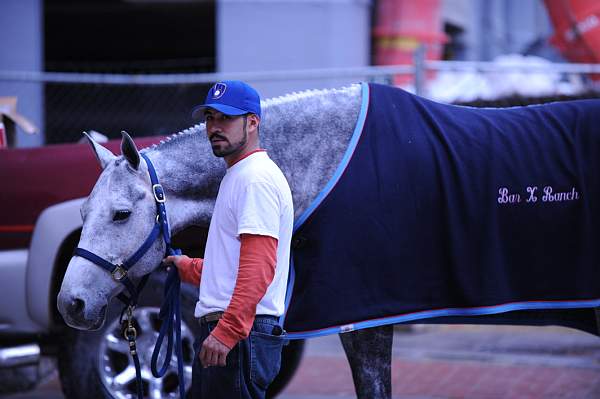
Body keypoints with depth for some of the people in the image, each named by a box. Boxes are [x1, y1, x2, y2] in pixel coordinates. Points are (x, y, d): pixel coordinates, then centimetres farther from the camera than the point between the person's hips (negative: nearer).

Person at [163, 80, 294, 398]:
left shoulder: (256, 178, -13)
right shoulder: (236, 177, 21)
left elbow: (258, 267, -23)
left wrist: (227, 331, -28)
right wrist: (187, 268, 38)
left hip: (239, 336, -11)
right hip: (219, 333, 11)